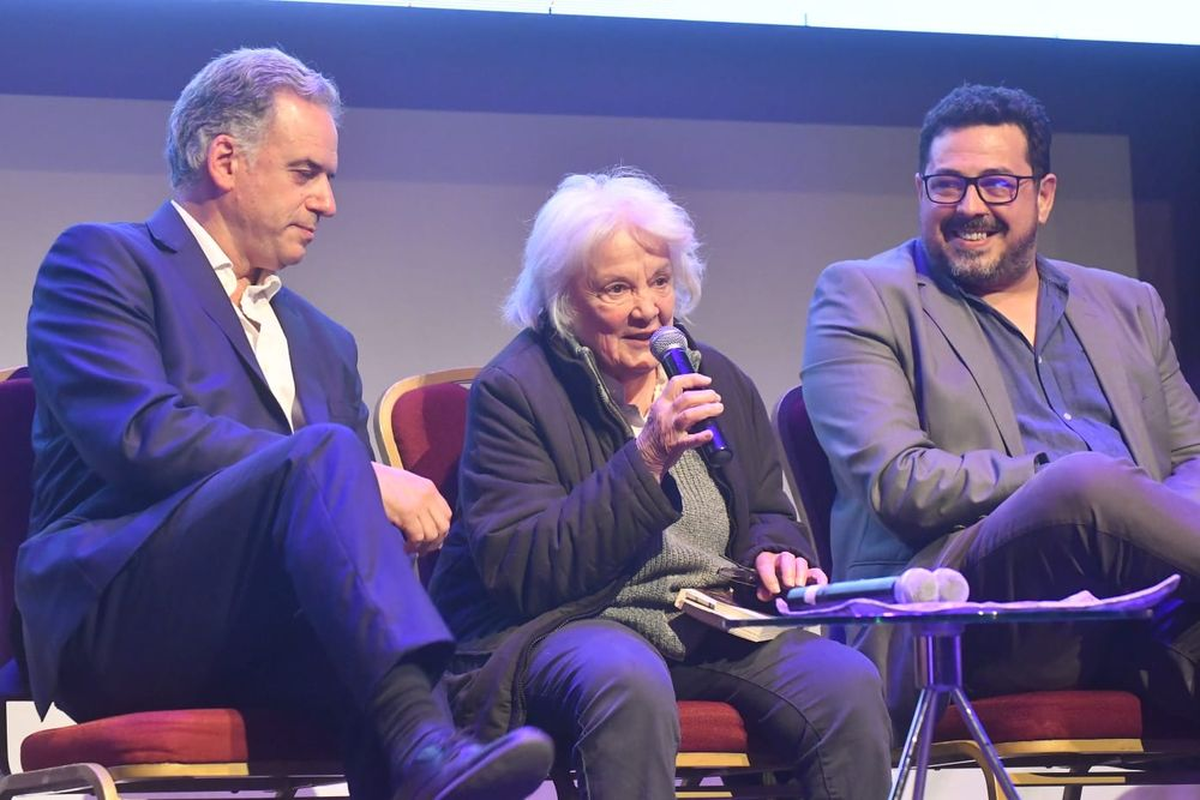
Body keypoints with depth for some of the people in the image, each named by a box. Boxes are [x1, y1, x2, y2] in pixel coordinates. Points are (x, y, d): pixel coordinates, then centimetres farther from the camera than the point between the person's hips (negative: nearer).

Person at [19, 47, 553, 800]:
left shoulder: (322, 341, 30)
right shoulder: (100, 261, 8)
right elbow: (141, 435, -10)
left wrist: (395, 518, -3)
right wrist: (355, 477, -16)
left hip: (270, 639, 6)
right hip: (111, 613, -6)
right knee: (324, 453, -31)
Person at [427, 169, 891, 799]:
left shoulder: (718, 380, 17)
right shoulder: (513, 391, -3)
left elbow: (768, 516, 27)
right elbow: (519, 569, -14)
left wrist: (773, 553, 0)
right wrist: (646, 459, -21)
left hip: (717, 626, 5)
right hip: (570, 624, -5)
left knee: (849, 682, -24)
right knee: (630, 683, -40)